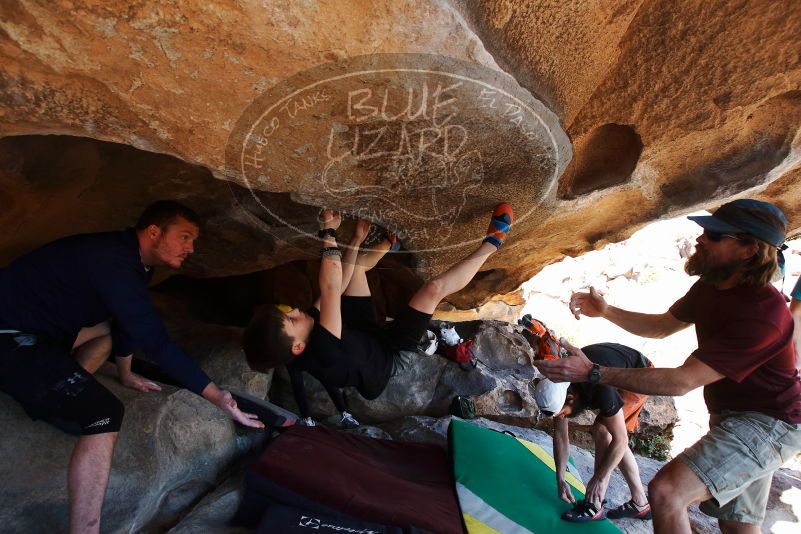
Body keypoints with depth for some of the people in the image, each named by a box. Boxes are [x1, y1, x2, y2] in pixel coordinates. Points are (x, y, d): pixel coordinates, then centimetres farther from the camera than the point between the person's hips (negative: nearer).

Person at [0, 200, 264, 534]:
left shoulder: (124, 257, 5)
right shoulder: (114, 261, -26)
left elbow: (129, 321, 19)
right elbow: (155, 341, -30)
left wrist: (126, 375, 32)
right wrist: (216, 397, -27)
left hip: (34, 326, 10)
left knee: (119, 324, 19)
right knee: (104, 414, -18)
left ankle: (62, 393, 12)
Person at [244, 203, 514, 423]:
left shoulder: (309, 321, -21)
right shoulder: (321, 351, -44)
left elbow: (340, 284, -13)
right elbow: (331, 288, -47)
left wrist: (358, 238, -11)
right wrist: (329, 232, -38)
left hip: (363, 334, 7)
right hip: (391, 355, -7)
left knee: (357, 264, 8)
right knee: (434, 288, -19)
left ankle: (391, 241, 39)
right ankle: (491, 242, 1)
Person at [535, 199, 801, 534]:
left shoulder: (763, 314, -31)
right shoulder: (711, 287, -3)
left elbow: (683, 381, -33)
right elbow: (661, 326, 10)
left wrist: (593, 373, -35)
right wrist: (605, 311, -7)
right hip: (730, 415, 9)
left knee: (666, 492, -24)